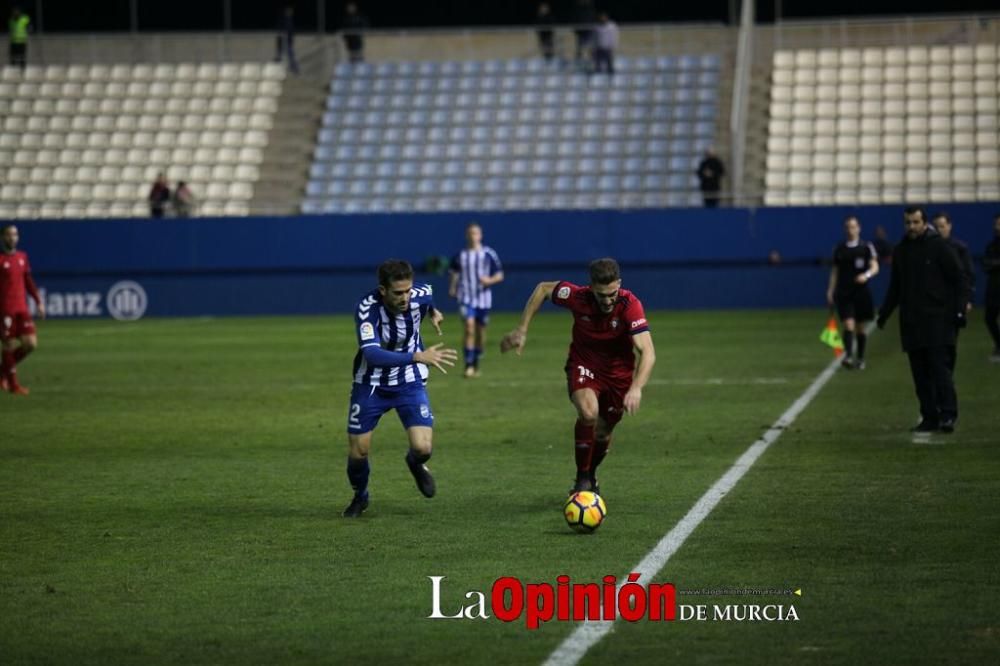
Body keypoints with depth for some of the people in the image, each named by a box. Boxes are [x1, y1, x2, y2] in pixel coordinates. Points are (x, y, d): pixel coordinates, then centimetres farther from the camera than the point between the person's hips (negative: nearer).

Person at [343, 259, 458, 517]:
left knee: (422, 448, -15)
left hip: (409, 383, 1)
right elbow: (372, 354, -42)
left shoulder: (421, 295, -20)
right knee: (358, 451, 3)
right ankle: (360, 496, 35)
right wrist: (418, 357, -49)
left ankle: (416, 464, 24)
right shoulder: (367, 308, -29)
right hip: (371, 383, -1)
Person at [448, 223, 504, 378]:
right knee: (469, 326, -18)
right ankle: (468, 365, -19)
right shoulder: (460, 255, 5)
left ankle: (476, 365, 25)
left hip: (484, 297, 1)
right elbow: (455, 274, 19)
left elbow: (499, 275, 4)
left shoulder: (489, 254, 0)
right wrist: (452, 288, 3)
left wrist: (490, 280, -16)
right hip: (466, 298, -1)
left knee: (481, 332, 8)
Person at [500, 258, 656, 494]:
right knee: (588, 412, -29)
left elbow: (648, 352, -38)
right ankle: (582, 479, -12)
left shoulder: (630, 305, -31)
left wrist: (636, 388, -54)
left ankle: (591, 476, 43)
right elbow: (543, 289, -4)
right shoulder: (578, 297, -25)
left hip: (619, 371, 1)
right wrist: (522, 330, -4)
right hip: (584, 365, -1)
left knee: (602, 433, 11)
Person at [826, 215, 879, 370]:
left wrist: (866, 275, -25)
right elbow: (835, 271, 14)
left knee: (860, 328, 7)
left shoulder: (866, 247, 1)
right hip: (843, 293, 1)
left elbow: (875, 267, -4)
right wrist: (830, 291, 8)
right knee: (848, 325, -13)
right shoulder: (840, 249, 8)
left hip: (861, 292, -1)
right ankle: (848, 356, -23)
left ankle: (860, 359, 20)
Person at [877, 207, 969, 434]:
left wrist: (959, 310, -11)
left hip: (937, 319, -5)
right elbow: (895, 287, 23)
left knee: (939, 366, -12)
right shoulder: (900, 251, 13)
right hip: (911, 321, 5)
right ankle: (929, 417, 8)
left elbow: (959, 279, -3)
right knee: (920, 372, 4)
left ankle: (948, 415, -12)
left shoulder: (938, 246, -3)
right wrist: (884, 313, 17)